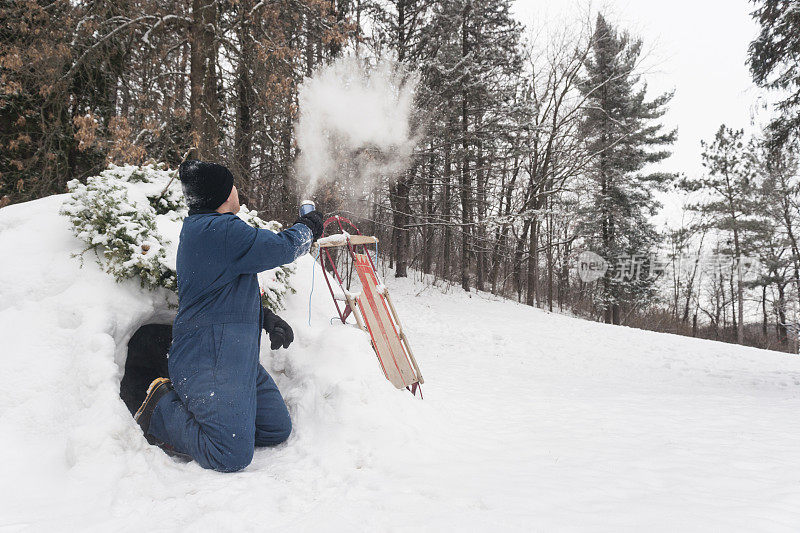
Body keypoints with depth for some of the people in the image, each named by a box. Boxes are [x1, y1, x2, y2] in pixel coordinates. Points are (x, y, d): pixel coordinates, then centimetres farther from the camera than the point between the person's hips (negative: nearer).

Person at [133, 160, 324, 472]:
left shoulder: (198, 230, 20)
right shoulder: (219, 230, -15)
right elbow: (280, 247, -14)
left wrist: (265, 316, 15)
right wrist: (307, 228, 7)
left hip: (234, 355, 11)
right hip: (209, 358, -11)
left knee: (277, 429, 12)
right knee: (232, 455, -19)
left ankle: (183, 401, 16)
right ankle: (162, 411, 2)